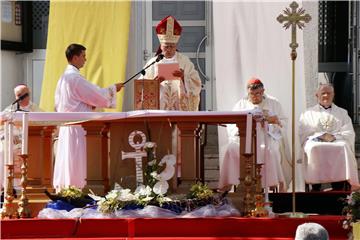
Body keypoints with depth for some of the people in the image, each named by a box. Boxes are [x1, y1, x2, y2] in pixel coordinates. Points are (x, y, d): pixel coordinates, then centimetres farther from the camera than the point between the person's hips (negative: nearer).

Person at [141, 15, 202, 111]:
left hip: (181, 107, 0)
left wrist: (184, 77, -14)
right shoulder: (153, 63, 10)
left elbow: (195, 84, 4)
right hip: (158, 108, 0)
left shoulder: (184, 61, 10)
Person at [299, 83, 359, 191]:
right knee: (314, 149, -38)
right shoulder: (308, 114, 21)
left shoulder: (342, 113, 24)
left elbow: (349, 133, 11)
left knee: (344, 147, -36)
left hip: (337, 142, 0)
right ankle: (316, 188, -39)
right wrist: (321, 136, -9)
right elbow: (303, 134, 8)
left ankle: (338, 188, -41)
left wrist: (334, 136, -9)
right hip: (315, 142, 0)